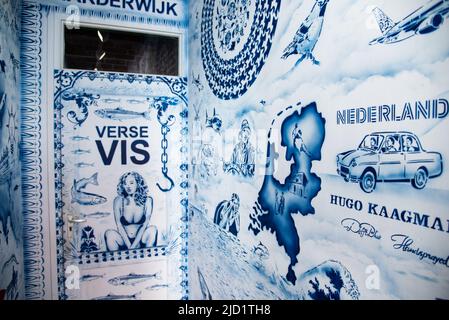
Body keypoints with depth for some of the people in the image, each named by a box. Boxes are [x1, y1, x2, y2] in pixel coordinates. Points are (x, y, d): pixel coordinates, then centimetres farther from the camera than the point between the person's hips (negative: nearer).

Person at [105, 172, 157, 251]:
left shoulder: (147, 200, -6)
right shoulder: (118, 201, -5)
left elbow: (145, 225, -10)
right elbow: (119, 225, -7)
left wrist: (133, 246, -18)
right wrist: (129, 245, -16)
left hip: (140, 241, 0)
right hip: (124, 241, 0)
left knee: (152, 229, -27)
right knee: (109, 233, -26)